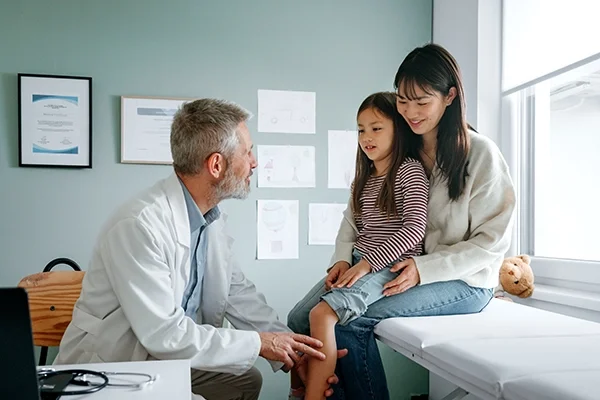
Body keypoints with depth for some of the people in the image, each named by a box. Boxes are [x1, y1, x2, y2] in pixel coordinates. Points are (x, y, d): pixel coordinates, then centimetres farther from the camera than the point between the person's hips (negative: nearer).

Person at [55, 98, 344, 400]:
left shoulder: (212, 219, -1)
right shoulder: (139, 225, -28)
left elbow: (239, 294, 5)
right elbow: (162, 333, -29)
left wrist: (292, 352, -5)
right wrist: (258, 343, -20)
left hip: (166, 362, 8)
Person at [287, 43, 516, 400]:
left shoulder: (481, 153, -9)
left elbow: (493, 240, -11)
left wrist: (424, 269, -21)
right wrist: (343, 257, -10)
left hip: (462, 280, -6)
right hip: (394, 268, 6)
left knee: (348, 320, -27)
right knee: (301, 319, -12)